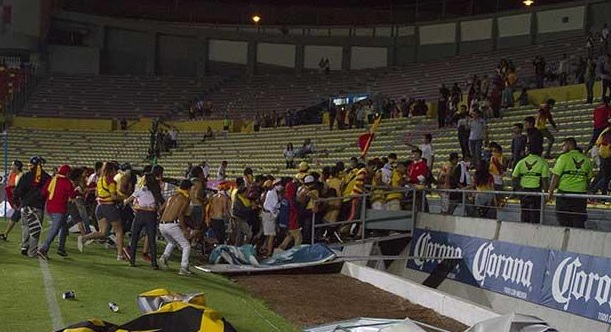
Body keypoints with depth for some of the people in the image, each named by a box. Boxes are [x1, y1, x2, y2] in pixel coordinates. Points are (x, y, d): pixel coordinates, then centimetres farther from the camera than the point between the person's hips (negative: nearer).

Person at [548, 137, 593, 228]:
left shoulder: (564, 157, -5)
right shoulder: (586, 159, 10)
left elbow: (556, 176, -9)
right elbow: (588, 178, 12)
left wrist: (550, 191, -5)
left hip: (565, 193, -4)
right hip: (581, 193, 4)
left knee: (564, 221, 4)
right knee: (579, 221, 4)